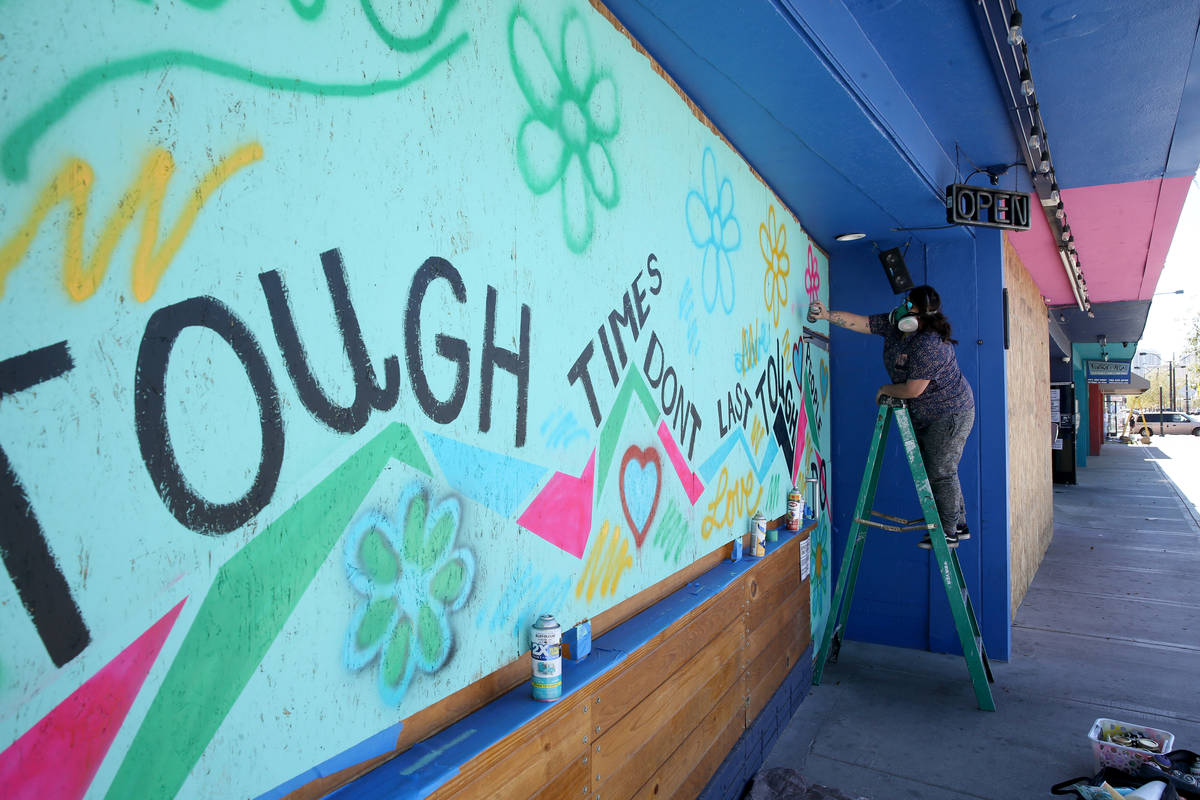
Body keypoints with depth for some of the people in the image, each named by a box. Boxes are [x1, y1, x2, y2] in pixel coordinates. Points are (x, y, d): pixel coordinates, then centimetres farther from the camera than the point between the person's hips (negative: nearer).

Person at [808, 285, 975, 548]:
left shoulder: (930, 347, -29)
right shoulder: (894, 326, -4)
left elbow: (912, 390, -27)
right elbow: (860, 322, 3)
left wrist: (885, 390, -10)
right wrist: (827, 315, -6)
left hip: (949, 414, -9)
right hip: (924, 416, 9)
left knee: (941, 473, -4)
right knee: (935, 471, 14)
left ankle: (949, 533, 9)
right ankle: (959, 525, 25)